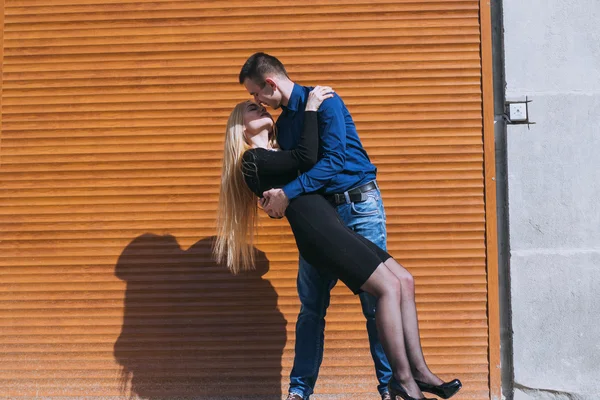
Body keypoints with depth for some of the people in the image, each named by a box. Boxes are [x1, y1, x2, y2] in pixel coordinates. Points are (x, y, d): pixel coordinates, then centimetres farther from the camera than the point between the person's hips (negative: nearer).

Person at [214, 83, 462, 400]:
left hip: (331, 228, 9)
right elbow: (306, 158, -13)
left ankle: (419, 370, 3)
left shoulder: (274, 154, 27)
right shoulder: (253, 159, -2)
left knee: (404, 281, 2)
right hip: (317, 232, -9)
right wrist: (310, 108, -6)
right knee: (389, 287, -15)